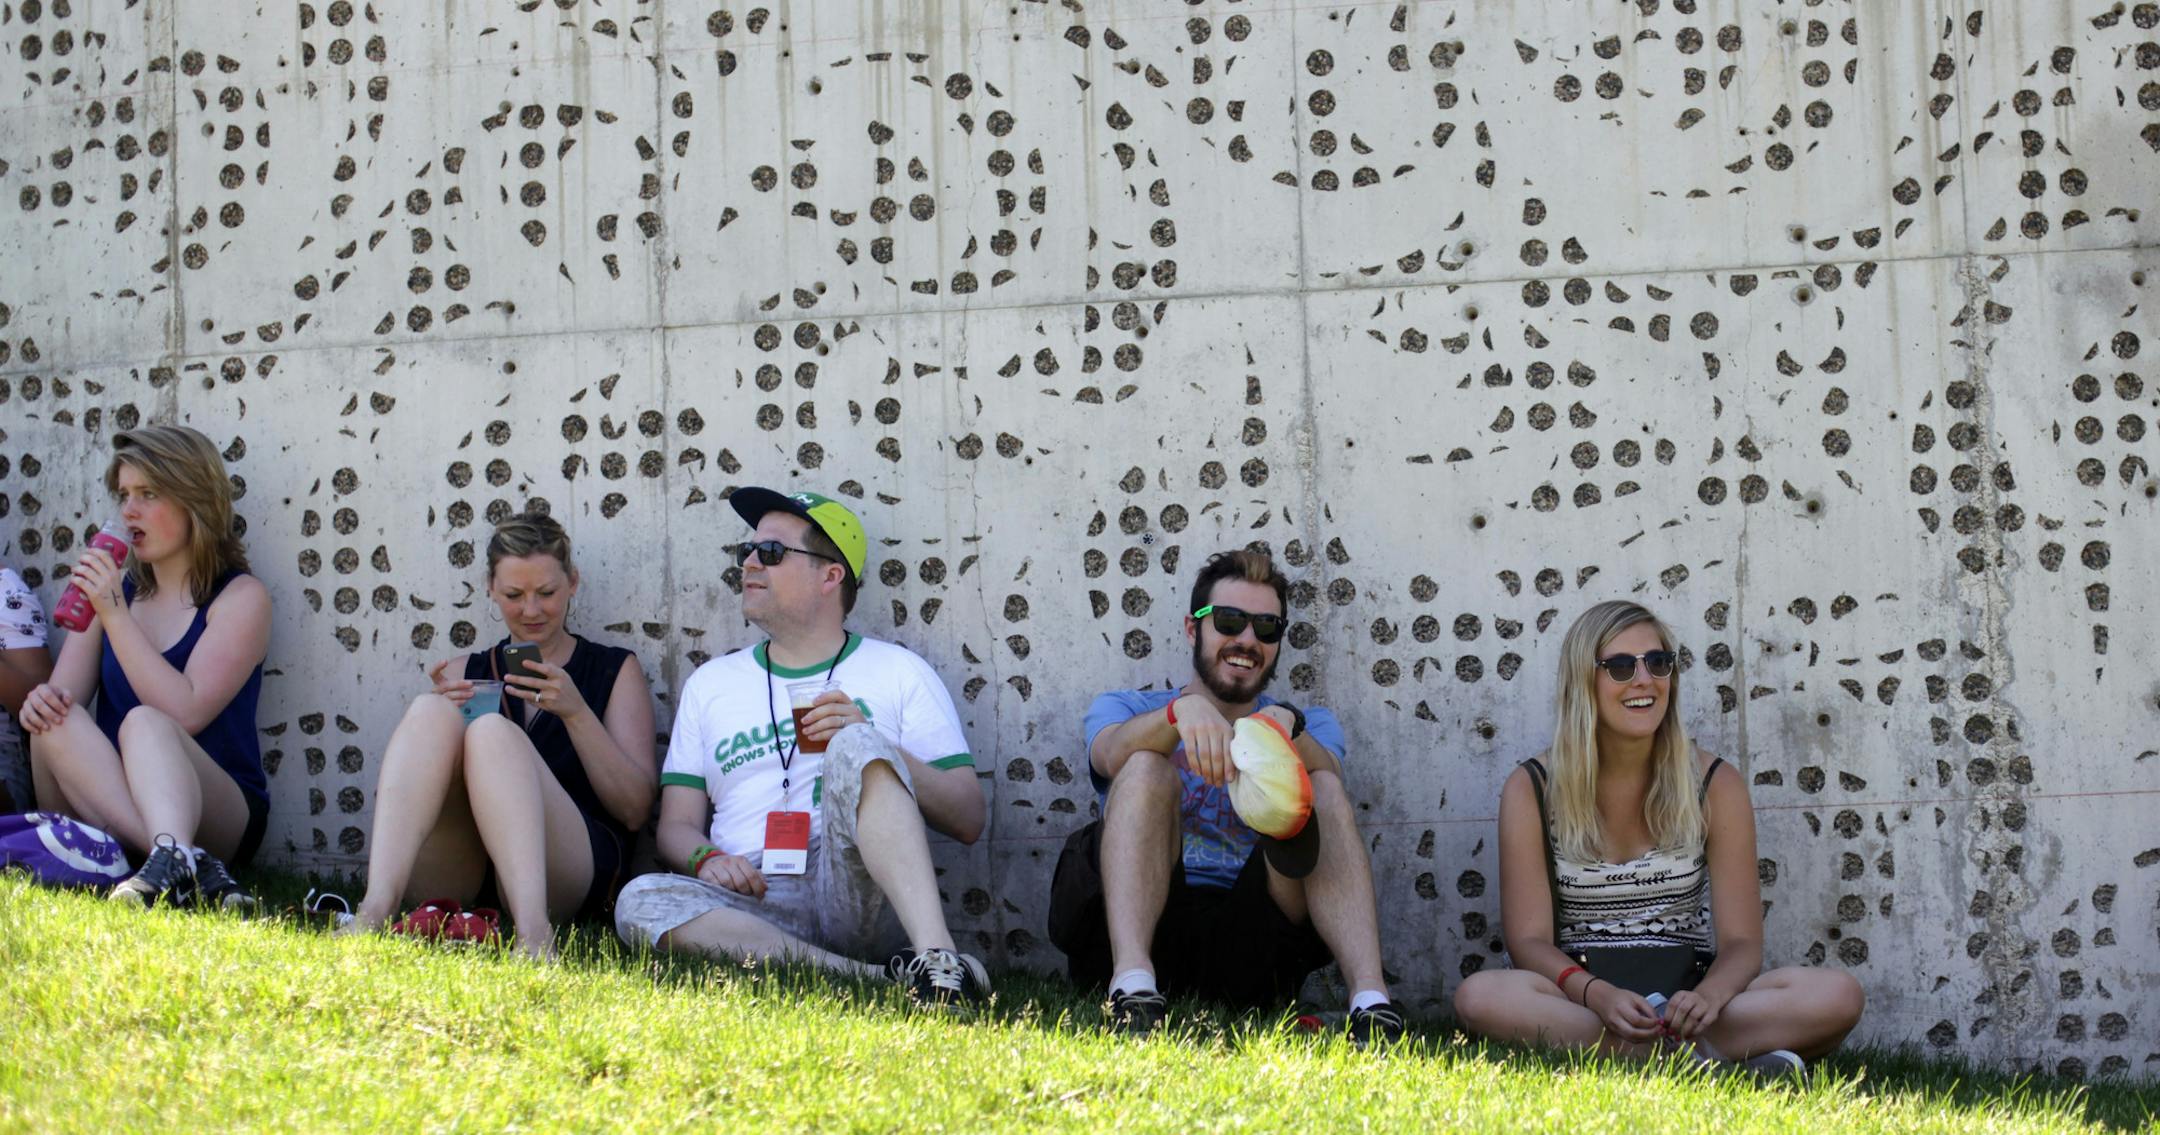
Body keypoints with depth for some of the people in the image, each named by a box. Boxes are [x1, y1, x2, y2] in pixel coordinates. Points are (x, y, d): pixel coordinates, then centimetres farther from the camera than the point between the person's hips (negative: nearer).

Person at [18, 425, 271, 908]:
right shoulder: (114, 585, 16)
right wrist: (43, 701, -16)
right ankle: (194, 869, -45)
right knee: (57, 723, -25)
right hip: (108, 809, 4)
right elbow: (65, 692, 8)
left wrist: (116, 615, -18)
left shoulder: (241, 597, 0)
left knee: (143, 723, -31)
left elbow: (184, 713, -15)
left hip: (214, 816, -4)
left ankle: (170, 865, -61)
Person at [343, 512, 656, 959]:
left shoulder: (614, 670, 18)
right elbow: (391, 791, 13)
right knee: (430, 711, -21)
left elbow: (635, 809, 5)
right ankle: (374, 909, -45)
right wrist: (442, 717, -5)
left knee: (493, 731, -28)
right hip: (451, 884, 2)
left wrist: (576, 712, -7)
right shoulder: (467, 672, 24)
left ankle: (533, 931, -54)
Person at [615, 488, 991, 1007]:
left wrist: (870, 746, -7)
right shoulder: (710, 683, 24)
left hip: (860, 900, -2)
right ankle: (880, 977, -35)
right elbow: (676, 826, 18)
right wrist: (707, 859, -6)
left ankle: (935, 957, -44)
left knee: (856, 747, -27)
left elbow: (968, 820, 7)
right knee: (641, 901, -28)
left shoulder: (899, 671, 14)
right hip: (756, 903, 2)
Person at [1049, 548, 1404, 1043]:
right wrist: (1183, 710, -32)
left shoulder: (1312, 725, 22)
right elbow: (1113, 755, -10)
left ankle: (1370, 999, -37)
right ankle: (1133, 985, -42)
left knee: (1324, 790, -17)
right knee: (1147, 768, -20)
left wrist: (1287, 727, -29)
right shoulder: (1125, 707, 17)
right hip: (1137, 931, -1)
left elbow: (1326, 773, -5)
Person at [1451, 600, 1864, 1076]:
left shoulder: (1715, 785, 4)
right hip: (1578, 995, -1)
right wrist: (1599, 996, -29)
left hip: (1686, 993, 2)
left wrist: (1708, 995, -27)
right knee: (1480, 996, -35)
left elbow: (1742, 942, -2)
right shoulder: (1532, 790, 1)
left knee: (1838, 995, -26)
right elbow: (1529, 939, -7)